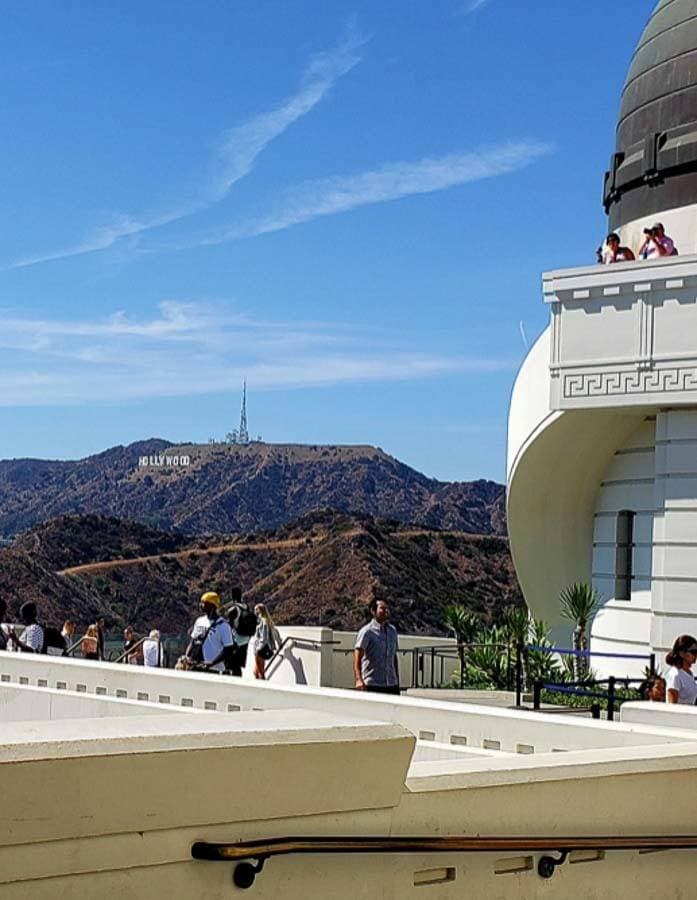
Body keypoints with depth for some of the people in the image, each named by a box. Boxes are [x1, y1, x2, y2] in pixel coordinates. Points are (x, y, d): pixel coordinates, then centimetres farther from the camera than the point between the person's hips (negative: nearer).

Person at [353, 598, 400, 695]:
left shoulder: (392, 630, 13)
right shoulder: (367, 632, -8)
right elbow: (357, 659, -18)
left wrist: (397, 679, 20)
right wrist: (359, 679, -32)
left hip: (392, 684, 6)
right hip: (372, 685, -6)